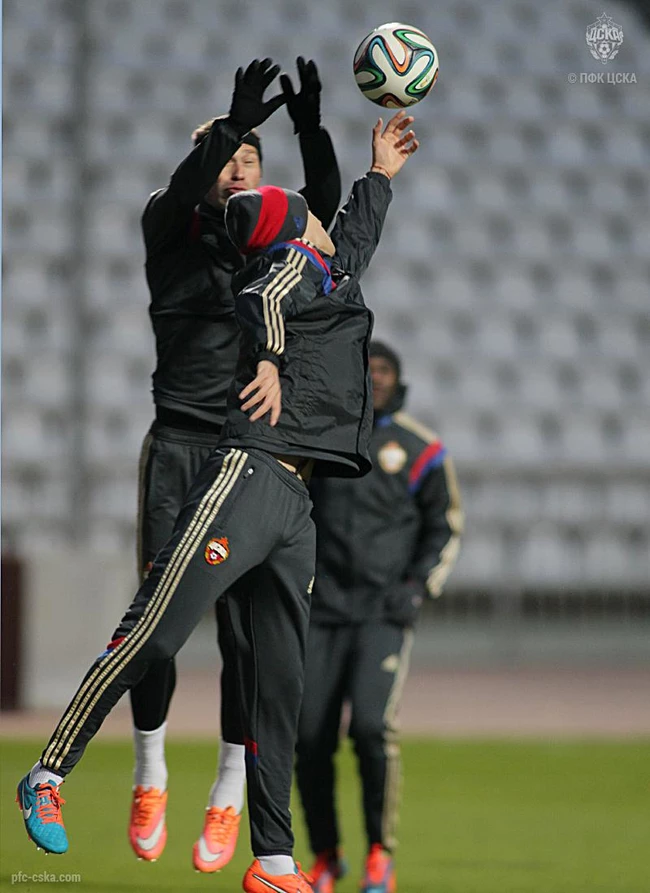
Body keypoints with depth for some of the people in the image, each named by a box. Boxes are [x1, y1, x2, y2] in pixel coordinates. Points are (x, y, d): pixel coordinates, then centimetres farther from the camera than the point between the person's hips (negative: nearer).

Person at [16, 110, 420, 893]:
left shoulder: (328, 270, 28)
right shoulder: (298, 265, 2)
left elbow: (355, 237, 51)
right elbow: (258, 301, -21)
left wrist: (380, 173, 62)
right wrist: (269, 360, -36)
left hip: (294, 504, 9)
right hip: (250, 474, -9)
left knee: (277, 689, 4)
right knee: (153, 635, -14)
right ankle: (49, 775, -9)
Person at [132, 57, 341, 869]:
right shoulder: (172, 232, 7)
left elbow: (325, 205, -8)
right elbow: (178, 193, -15)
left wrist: (310, 128, -23)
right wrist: (233, 124, -27)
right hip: (177, 443, -1)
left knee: (244, 626, -5)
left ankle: (228, 799, 6)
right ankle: (149, 779, 12)